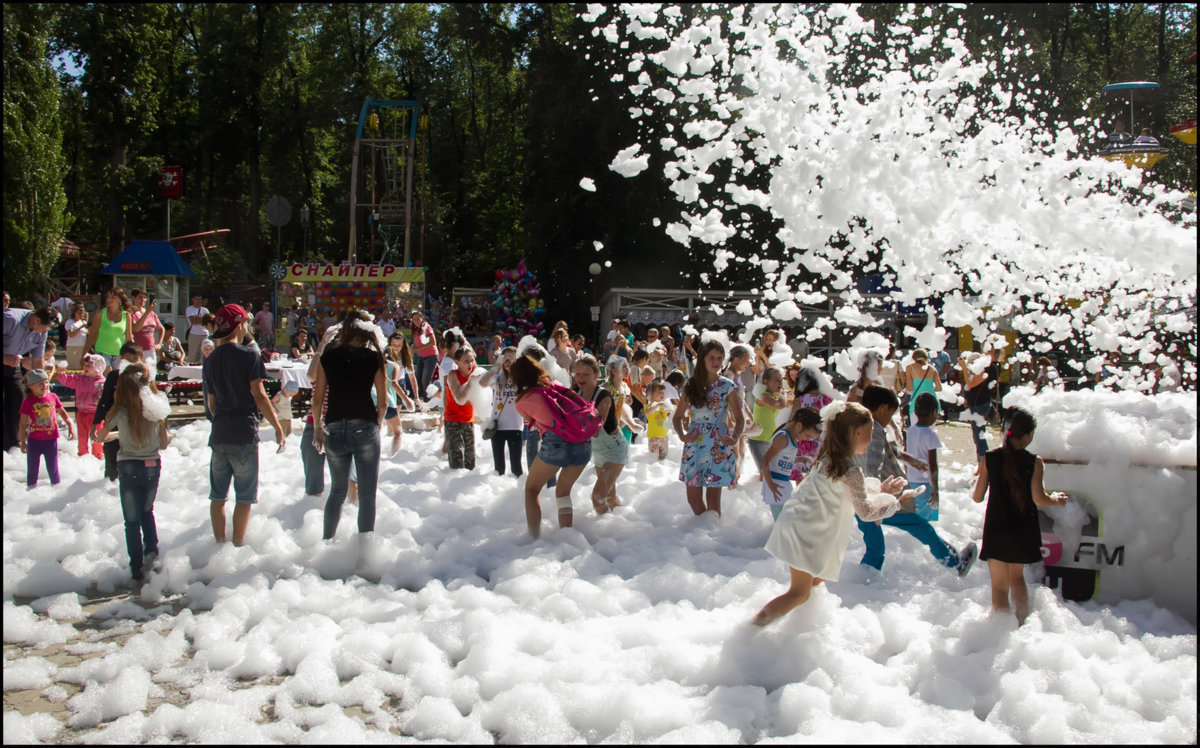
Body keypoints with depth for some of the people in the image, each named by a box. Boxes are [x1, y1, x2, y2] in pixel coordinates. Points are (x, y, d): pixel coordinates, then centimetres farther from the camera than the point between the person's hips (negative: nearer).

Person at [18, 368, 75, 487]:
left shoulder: (52, 397, -1)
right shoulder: (28, 402, -9)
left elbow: (61, 411, 17)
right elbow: (22, 424, -5)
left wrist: (70, 425, 16)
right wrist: (22, 442, -6)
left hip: (51, 439, 2)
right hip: (34, 440, -2)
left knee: (53, 468, 12)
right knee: (32, 469, 8)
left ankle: (56, 486, 26)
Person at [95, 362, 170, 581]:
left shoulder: (121, 411, -11)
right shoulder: (157, 409, -6)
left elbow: (101, 437, 4)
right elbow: (164, 444, 0)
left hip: (129, 467, -2)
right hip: (152, 466, 2)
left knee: (132, 520, 7)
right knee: (147, 512, 24)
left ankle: (137, 567, 8)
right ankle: (152, 551, 9)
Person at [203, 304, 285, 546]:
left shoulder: (210, 359, 9)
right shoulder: (249, 355, -10)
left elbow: (212, 402, 15)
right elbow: (259, 396, -13)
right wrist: (278, 427, -7)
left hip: (219, 434, 6)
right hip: (244, 434, -5)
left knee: (217, 494, 11)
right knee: (245, 496, 3)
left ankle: (220, 544, 15)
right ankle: (238, 545, 3)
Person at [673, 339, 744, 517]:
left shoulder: (727, 387, 0)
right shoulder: (691, 387, 4)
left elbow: (739, 419, 0)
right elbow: (677, 416, 9)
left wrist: (735, 437, -18)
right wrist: (681, 435, -10)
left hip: (719, 447, -2)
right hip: (694, 446, 2)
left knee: (713, 497, 1)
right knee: (693, 497, 6)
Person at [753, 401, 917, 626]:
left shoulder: (828, 457, 11)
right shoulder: (851, 470, -15)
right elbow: (865, 511, -6)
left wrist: (882, 488, 24)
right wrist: (896, 502, 5)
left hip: (793, 520, 9)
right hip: (805, 532, -9)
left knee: (818, 576, 23)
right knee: (800, 593, -2)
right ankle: (754, 626, -3)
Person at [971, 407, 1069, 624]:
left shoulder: (989, 459, -7)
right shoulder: (1034, 462, -9)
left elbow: (977, 497, -3)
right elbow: (1039, 500, -11)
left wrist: (976, 484, 19)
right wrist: (1056, 500, 9)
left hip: (996, 531, -1)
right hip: (1023, 531, 1)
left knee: (1000, 586, 6)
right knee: (1017, 577, 24)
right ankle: (1021, 625, 26)